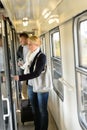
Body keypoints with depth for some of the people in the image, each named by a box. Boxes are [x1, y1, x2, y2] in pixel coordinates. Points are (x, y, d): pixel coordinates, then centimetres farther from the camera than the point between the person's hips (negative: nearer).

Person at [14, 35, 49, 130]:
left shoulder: (41, 56, -15)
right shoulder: (29, 55, 5)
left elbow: (36, 73, -23)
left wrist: (20, 77, -25)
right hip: (31, 86, 6)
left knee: (42, 110, 6)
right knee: (35, 110, 15)